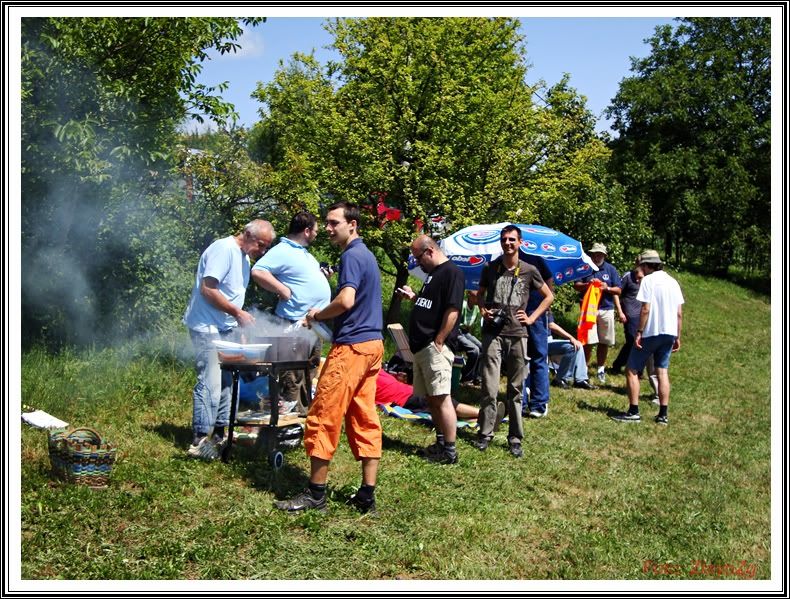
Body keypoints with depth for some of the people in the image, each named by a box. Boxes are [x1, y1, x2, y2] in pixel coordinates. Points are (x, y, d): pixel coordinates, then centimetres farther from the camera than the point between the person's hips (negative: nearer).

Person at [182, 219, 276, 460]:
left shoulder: (244, 257, 16)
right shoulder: (224, 249, -15)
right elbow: (207, 289, -22)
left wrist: (239, 321, 13)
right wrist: (237, 313, -19)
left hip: (226, 329, 10)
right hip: (207, 329, -10)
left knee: (226, 381, 11)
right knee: (210, 383, -11)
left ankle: (219, 435, 20)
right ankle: (200, 441, -7)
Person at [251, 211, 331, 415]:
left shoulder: (302, 251, 18)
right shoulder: (282, 251, -14)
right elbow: (258, 272, -25)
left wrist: (322, 275, 13)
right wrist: (284, 291, -22)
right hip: (297, 323, -10)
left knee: (310, 372, 18)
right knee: (293, 375, -8)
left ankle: (305, 411, 28)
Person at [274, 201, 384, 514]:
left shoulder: (352, 256, -13)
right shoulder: (367, 255, 18)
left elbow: (346, 301, -25)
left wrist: (317, 315, -8)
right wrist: (324, 316, 17)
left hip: (351, 346, -10)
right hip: (372, 344, 10)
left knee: (323, 418, -3)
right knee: (365, 419, 9)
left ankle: (315, 493, 4)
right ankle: (367, 495, 11)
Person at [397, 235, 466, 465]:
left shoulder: (451, 272, -11)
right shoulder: (432, 274, 20)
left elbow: (452, 310, -18)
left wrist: (438, 342, -18)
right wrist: (414, 297, 11)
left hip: (435, 347, -10)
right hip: (421, 347, 10)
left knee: (441, 398, -8)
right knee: (431, 398, 14)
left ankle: (450, 451, -2)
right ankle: (440, 443, 23)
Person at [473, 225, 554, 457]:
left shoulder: (529, 270, 4)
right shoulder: (490, 268, 6)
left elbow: (549, 296, 14)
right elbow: (480, 294, 20)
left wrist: (532, 317, 4)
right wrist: (483, 310, 0)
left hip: (517, 335, 0)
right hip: (493, 333, 0)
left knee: (515, 390, 7)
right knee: (489, 388, -4)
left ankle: (515, 438, 15)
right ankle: (485, 433, 9)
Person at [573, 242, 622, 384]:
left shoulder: (610, 269, 9)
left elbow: (618, 290, 7)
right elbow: (576, 286, 3)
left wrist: (607, 288, -13)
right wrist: (587, 284, -16)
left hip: (606, 309, 2)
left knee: (604, 342, 6)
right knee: (588, 341, -7)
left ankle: (601, 369, 18)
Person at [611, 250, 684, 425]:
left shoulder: (648, 280, -9)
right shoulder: (673, 282, 11)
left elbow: (645, 309, -16)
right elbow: (679, 313, 10)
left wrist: (639, 332, -12)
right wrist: (677, 337, 15)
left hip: (651, 332, -7)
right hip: (669, 333, 7)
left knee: (632, 370, 2)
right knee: (663, 372, 11)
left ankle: (633, 412, -1)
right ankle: (663, 414, 11)